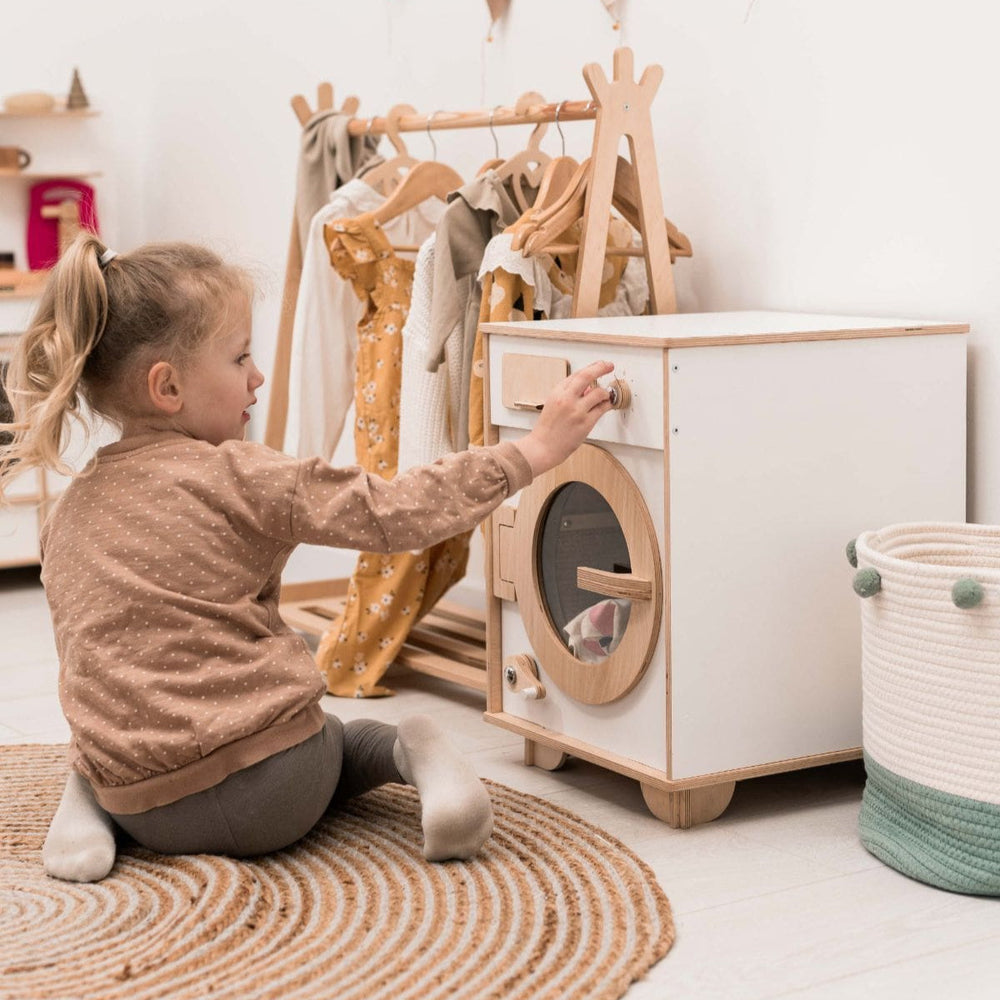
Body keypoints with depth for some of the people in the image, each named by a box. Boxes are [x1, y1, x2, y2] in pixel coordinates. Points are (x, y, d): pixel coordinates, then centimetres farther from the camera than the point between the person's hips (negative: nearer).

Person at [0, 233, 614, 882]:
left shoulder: (67, 518, 9)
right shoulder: (235, 478, -10)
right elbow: (392, 513, -12)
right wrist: (534, 451, -6)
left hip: (143, 810, 4)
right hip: (276, 800, -3)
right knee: (335, 738, 30)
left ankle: (89, 803, 8)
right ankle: (416, 755, 0)